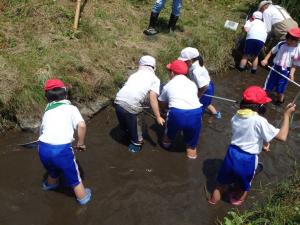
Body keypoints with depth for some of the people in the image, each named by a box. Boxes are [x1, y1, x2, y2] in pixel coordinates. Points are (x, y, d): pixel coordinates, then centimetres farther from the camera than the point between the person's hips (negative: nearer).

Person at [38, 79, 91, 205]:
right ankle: (82, 197, 35)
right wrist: (80, 143, 2)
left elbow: (42, 130, 22)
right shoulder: (70, 108, 6)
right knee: (73, 175, 18)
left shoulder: (47, 112, 22)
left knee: (53, 170, 37)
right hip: (61, 148, -5)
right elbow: (82, 125, -10)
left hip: (43, 147, 6)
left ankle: (50, 184, 64)